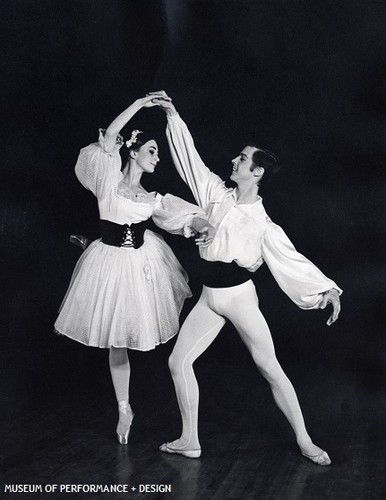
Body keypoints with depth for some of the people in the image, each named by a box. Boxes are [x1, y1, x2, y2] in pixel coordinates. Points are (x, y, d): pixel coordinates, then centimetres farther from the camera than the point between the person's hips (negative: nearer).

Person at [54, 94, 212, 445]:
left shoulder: (153, 200, 5)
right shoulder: (109, 181, -7)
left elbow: (191, 218, 3)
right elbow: (109, 136, -19)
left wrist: (203, 227, -19)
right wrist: (140, 104, -15)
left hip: (142, 262, 4)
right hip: (111, 263, -3)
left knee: (139, 329, 10)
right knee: (117, 339, 7)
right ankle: (124, 409, 27)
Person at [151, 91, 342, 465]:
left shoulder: (262, 222, -6)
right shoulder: (216, 193, 4)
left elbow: (291, 258, -4)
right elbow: (189, 157, 6)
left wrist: (328, 289, -11)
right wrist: (172, 115, 3)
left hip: (239, 296, -5)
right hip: (209, 297, 5)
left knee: (269, 368, -1)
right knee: (178, 361, 3)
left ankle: (304, 441, 14)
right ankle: (189, 441, 15)